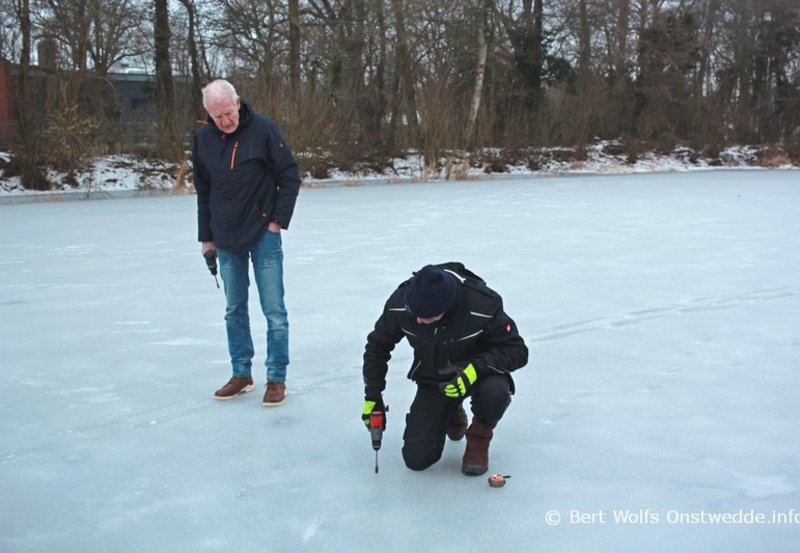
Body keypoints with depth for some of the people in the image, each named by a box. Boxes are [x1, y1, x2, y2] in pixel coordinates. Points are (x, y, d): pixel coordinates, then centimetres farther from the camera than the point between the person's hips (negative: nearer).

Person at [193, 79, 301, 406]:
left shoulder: (263, 129, -11)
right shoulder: (204, 139, 2)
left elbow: (290, 177, -6)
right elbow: (203, 191, 11)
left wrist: (278, 221, -10)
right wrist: (206, 237, 12)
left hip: (263, 235, -4)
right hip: (227, 240, 5)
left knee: (274, 311, -2)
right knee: (234, 310, 12)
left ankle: (276, 379, 8)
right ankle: (241, 374, 24)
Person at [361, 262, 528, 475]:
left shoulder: (483, 305, -32)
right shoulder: (400, 302, -22)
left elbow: (517, 351, -22)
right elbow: (378, 345, -4)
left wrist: (475, 368, -38)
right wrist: (372, 396, -4)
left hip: (476, 374, -3)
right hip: (432, 380, 3)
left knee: (495, 392, -39)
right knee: (416, 459, -8)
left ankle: (478, 438, -3)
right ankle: (452, 414, 24)